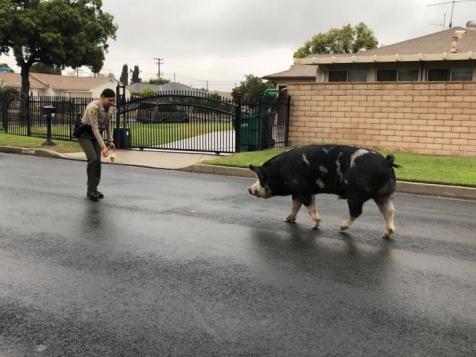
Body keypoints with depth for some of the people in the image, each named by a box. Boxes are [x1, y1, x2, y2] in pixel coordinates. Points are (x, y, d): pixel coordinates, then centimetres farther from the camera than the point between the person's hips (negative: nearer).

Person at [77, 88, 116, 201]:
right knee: (93, 159, -19)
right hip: (84, 134, -7)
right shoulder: (94, 107, -30)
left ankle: (94, 189, 10)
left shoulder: (110, 108, -6)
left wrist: (110, 140, 3)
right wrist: (103, 146, -38)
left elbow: (107, 124, 8)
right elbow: (95, 128, -33)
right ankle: (90, 191, -12)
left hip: (96, 134, 7)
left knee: (98, 161, -1)